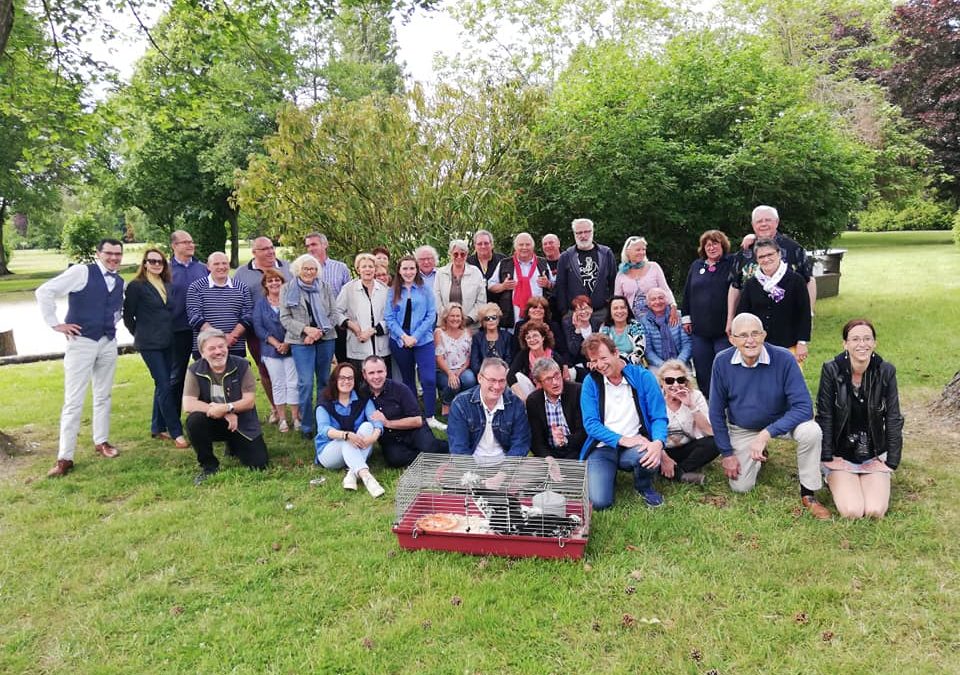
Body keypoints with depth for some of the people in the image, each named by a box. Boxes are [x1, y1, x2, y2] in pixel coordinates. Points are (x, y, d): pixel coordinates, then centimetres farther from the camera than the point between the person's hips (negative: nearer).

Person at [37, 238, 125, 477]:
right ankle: (64, 458, 4)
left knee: (103, 396, 15)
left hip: (109, 343, 6)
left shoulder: (120, 283, 9)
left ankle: (101, 442, 30)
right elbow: (44, 291, -11)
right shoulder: (81, 272, -9)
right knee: (74, 400, -3)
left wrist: (111, 324, 12)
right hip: (81, 342, -5)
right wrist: (55, 324, -11)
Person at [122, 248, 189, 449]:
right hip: (149, 344, -6)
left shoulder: (169, 286, 11)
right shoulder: (136, 286, -6)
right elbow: (128, 315, -2)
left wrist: (169, 333, 11)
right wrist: (140, 334, 6)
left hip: (167, 342, 6)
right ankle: (177, 433, -6)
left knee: (162, 385, 12)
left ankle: (157, 428, 23)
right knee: (165, 386, -9)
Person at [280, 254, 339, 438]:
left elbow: (333, 314, 5)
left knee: (324, 381, 10)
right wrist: (306, 329, -15)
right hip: (301, 341, -2)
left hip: (325, 339, 2)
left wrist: (319, 332, -9)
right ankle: (306, 426, 6)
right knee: (305, 383, -7)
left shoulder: (324, 287, 7)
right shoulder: (287, 289, 3)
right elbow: (285, 318, -2)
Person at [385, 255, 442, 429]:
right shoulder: (392, 291, 4)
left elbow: (431, 315, -3)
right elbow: (389, 317, 0)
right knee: (407, 379, 12)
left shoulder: (425, 290, 2)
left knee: (429, 379, -10)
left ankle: (431, 418, -1)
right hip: (400, 341, 1)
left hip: (423, 341, -1)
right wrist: (404, 336, -12)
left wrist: (415, 336, -12)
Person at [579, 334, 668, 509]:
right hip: (602, 448, 1)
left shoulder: (642, 376, -2)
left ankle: (644, 486, 2)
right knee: (599, 502, -21)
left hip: (634, 447, 0)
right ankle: (609, 474, 17)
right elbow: (591, 423, -5)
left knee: (649, 455, -37)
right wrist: (622, 440, -19)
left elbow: (659, 417, -4)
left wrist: (658, 443, -25)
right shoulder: (591, 382, 0)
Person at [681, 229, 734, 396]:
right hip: (699, 330, 4)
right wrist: (686, 318, 14)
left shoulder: (732, 263, 1)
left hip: (724, 329, -4)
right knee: (703, 373, 10)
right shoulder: (696, 266, 13)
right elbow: (687, 293, 17)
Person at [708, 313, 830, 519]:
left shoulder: (783, 358, -25)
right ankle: (757, 455, 31)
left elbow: (804, 407, -27)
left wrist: (767, 433, -36)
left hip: (780, 421, -1)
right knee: (740, 487, -2)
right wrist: (726, 453, -7)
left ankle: (808, 494, -9)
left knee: (811, 431, -31)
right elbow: (716, 411, -10)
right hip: (741, 429, 1)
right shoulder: (722, 362, -20)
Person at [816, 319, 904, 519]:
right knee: (852, 511, -17)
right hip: (840, 454, -2)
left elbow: (893, 419, -2)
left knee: (876, 511, -13)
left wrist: (891, 462, -4)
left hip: (874, 455, 2)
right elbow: (824, 416, -9)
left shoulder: (886, 371, -7)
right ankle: (835, 480, 16)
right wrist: (827, 458, -10)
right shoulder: (831, 370, -13)